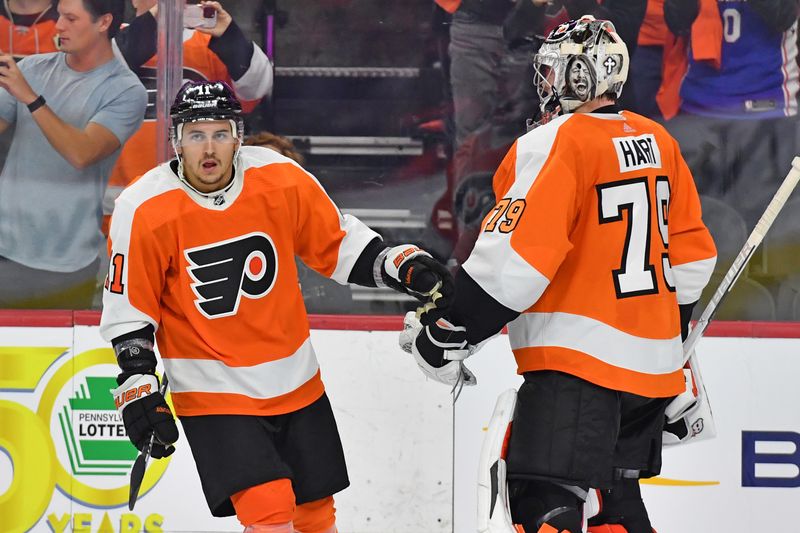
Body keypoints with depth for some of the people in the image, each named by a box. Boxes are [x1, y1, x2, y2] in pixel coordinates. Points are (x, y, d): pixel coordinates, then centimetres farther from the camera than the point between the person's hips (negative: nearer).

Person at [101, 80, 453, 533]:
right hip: (212, 389, -4)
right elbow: (128, 310, -7)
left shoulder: (282, 179, -10)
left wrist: (404, 267, -7)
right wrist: (139, 387, -12)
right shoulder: (144, 211, -16)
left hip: (295, 382, 4)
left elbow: (338, 242, 5)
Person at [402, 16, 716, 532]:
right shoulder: (658, 141, 10)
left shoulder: (556, 145, -14)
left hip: (579, 363, -9)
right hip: (652, 363, 9)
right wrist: (673, 342, 29)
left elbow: (514, 261, -21)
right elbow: (690, 254, 18)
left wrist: (447, 335, -13)